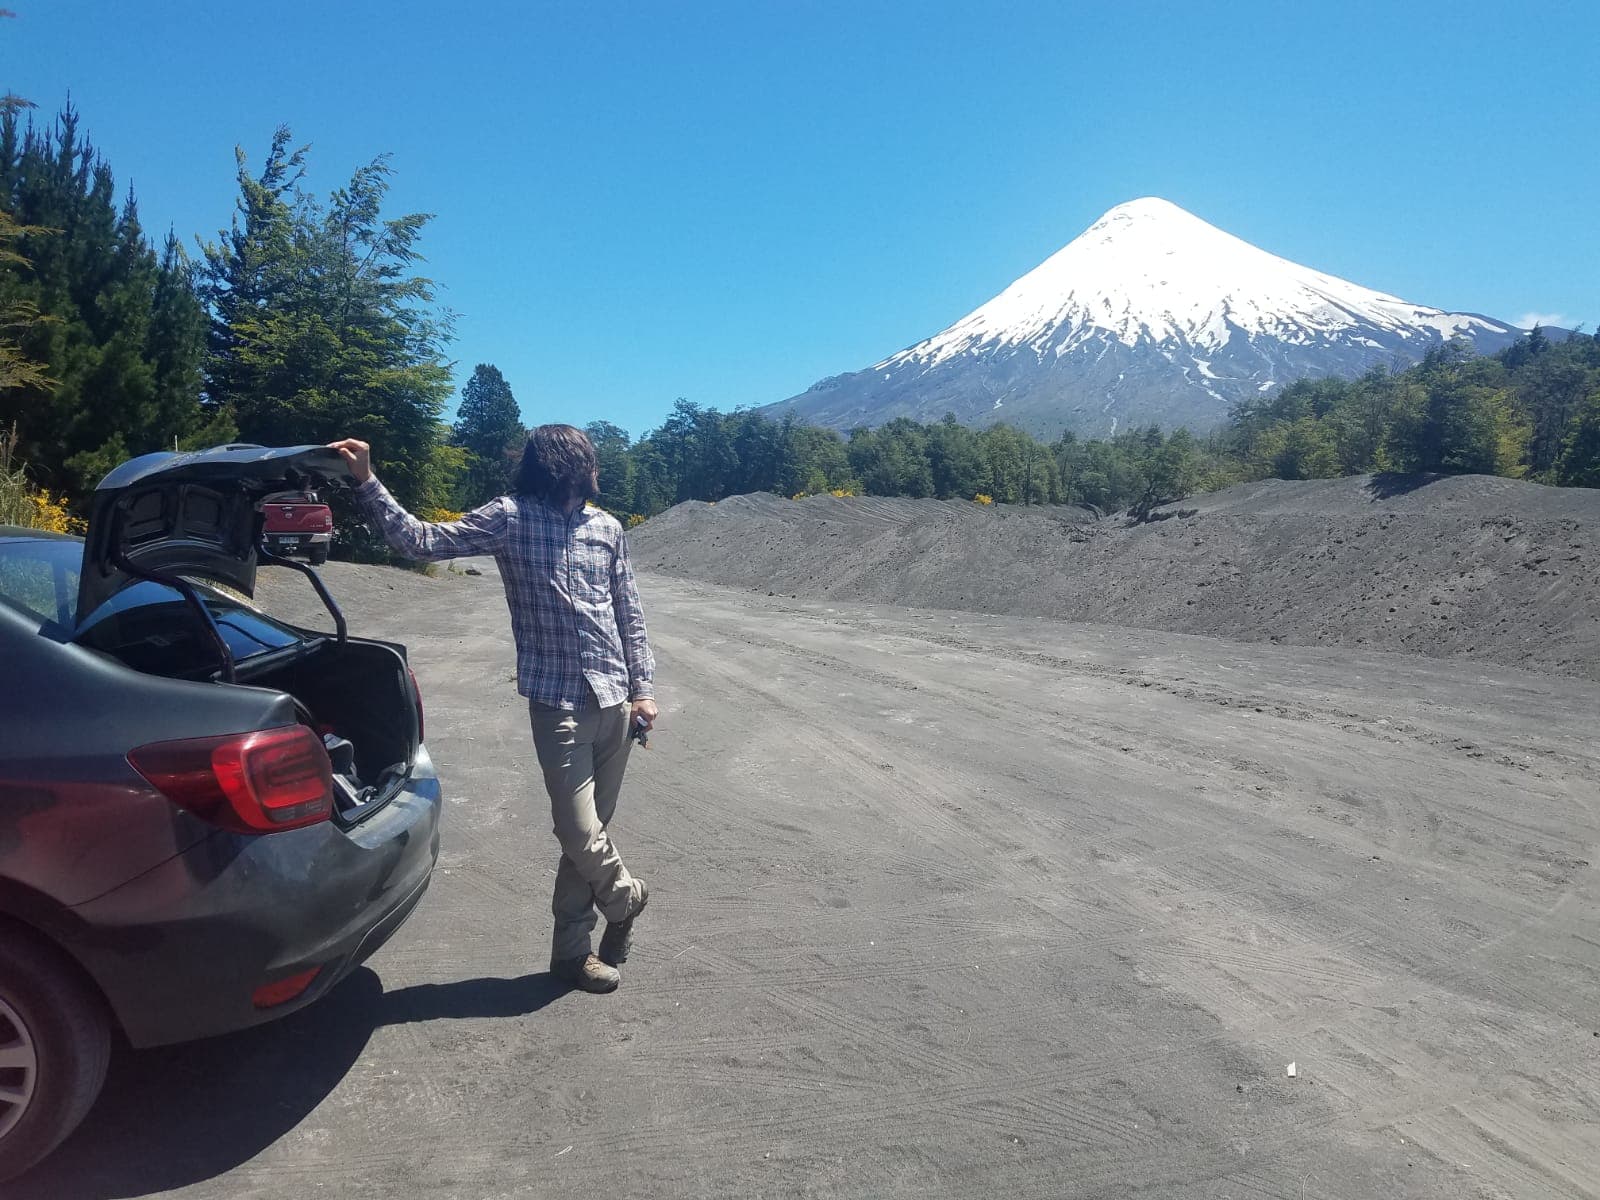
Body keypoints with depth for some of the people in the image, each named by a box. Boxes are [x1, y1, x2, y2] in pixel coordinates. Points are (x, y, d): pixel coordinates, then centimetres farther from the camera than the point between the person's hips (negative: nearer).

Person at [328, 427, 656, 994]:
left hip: (615, 699, 4)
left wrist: (644, 687, 9)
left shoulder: (607, 527, 10)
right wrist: (367, 483, -16)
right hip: (559, 701, -4)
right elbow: (422, 540, -7)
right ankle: (625, 895, 26)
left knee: (591, 829, 11)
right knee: (581, 832, -7)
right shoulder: (510, 517, -3)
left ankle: (571, 948, 27)